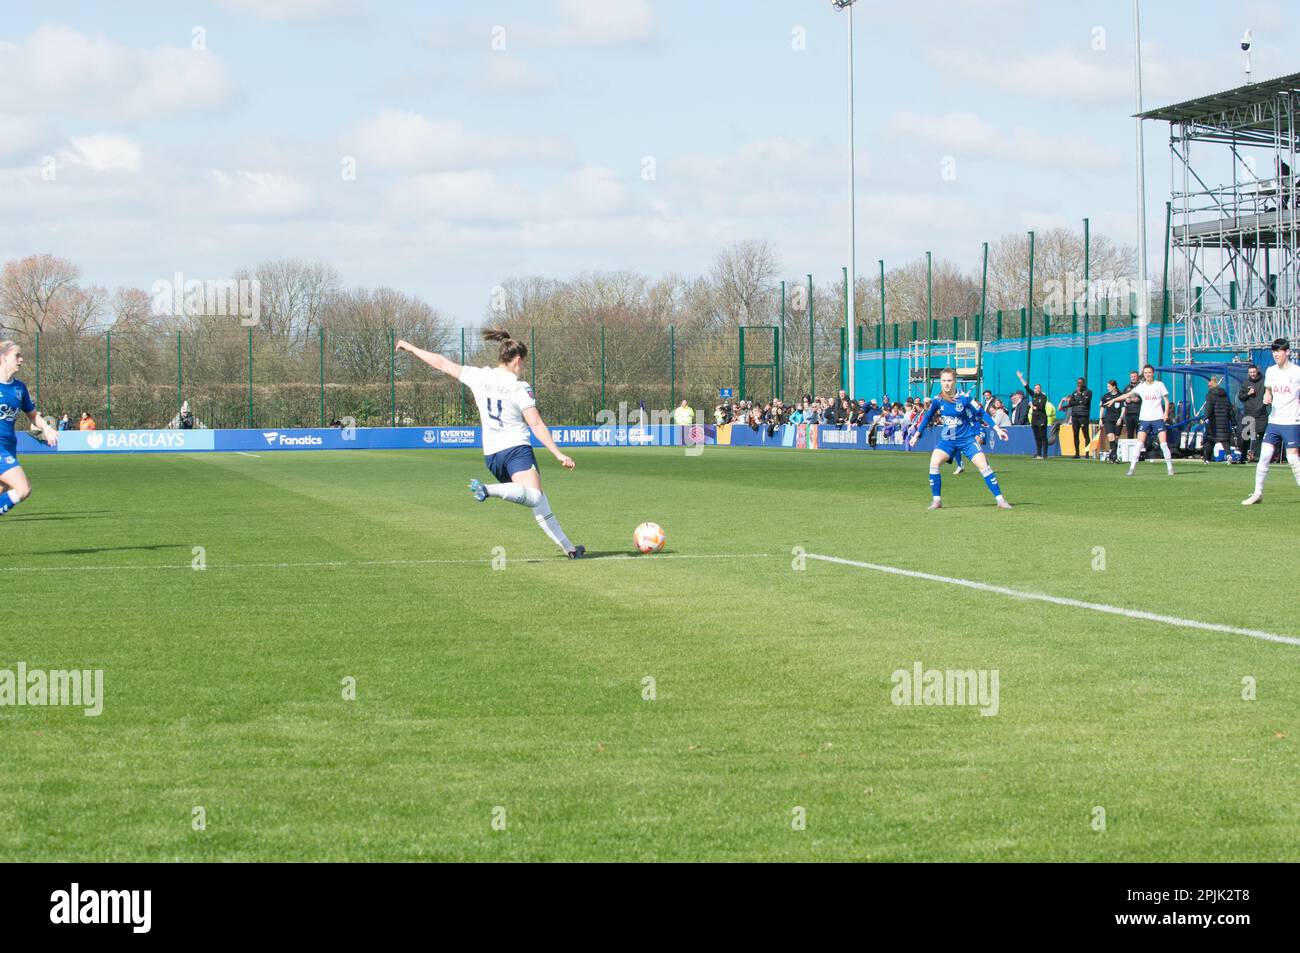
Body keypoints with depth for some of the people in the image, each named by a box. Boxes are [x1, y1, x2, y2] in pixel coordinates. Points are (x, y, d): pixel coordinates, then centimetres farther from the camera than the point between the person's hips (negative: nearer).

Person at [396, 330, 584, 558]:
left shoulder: (479, 377, 6)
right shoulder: (519, 388, -7)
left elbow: (442, 364, 14)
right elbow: (536, 425, -11)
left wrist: (411, 348, 27)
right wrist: (558, 454, -10)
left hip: (491, 455, 7)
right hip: (516, 449, -7)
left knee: (539, 503, 11)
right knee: (534, 497, -26)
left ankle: (568, 547, 8)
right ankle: (489, 490, -43)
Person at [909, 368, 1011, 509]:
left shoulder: (965, 398, -14)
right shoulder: (937, 400, -7)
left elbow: (982, 413, -4)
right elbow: (926, 418, 10)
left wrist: (997, 429, -6)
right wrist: (916, 435, 14)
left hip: (967, 438, -2)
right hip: (947, 439, 2)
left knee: (984, 466, -13)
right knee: (934, 463, -18)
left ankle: (1000, 499, -6)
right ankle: (937, 500, -4)